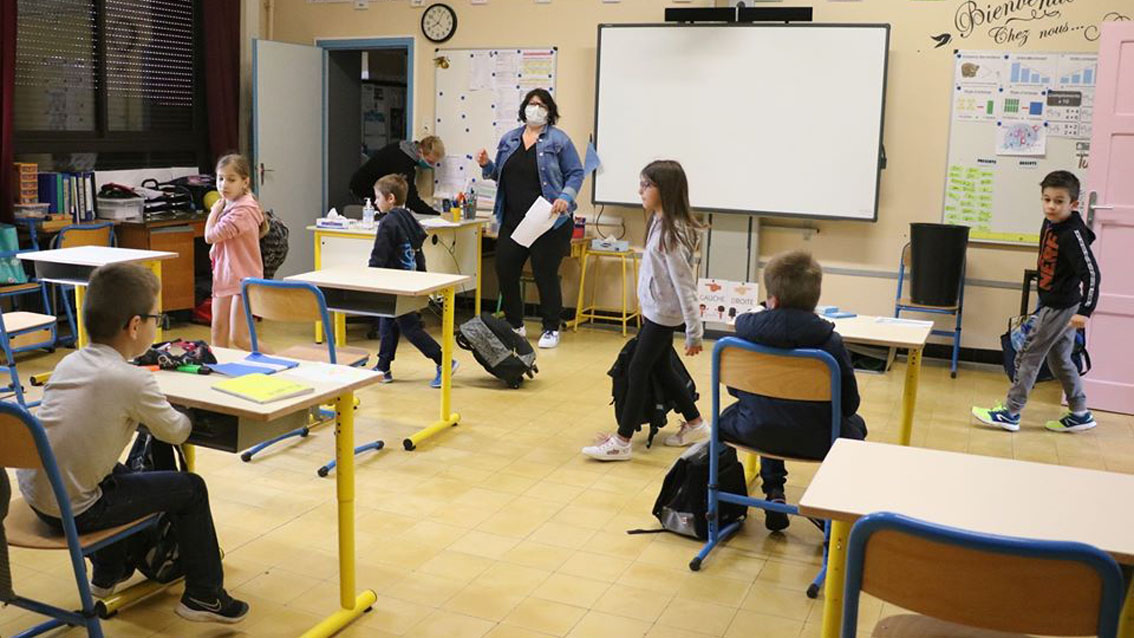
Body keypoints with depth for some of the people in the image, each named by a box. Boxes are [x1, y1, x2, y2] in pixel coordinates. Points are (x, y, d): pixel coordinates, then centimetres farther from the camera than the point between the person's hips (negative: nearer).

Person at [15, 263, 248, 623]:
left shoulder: (69, 363, 4)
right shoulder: (133, 381, -18)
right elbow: (175, 433, -5)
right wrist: (186, 418, 15)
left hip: (32, 492, 8)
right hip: (73, 512, -8)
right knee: (190, 489, 4)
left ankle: (108, 575, 52)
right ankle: (204, 596, 15)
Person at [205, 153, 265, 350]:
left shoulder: (243, 209, -19)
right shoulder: (227, 205, 11)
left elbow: (210, 235, -17)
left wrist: (215, 209, -6)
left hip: (242, 277, -9)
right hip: (223, 275, 9)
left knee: (238, 338, -9)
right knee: (218, 330, 10)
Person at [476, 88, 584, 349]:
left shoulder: (558, 139, -2)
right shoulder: (509, 139, 12)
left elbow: (575, 174, -3)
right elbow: (499, 175, 18)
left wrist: (566, 197, -18)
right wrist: (486, 165, -1)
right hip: (512, 220, 5)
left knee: (545, 274, 1)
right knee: (505, 271, 4)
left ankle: (551, 329, 17)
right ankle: (514, 324, 23)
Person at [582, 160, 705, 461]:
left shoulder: (672, 233, -23)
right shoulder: (659, 223, 6)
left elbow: (684, 284, -23)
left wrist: (693, 332, -22)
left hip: (663, 314, -10)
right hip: (655, 310, 10)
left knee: (638, 370, -3)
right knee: (661, 368, 18)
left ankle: (622, 441, 7)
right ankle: (695, 424, 32)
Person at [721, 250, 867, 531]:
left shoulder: (746, 330, -11)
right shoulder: (830, 341, -16)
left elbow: (734, 388, 2)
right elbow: (849, 403, -7)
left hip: (754, 434, 2)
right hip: (814, 442, -2)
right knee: (856, 425, 31)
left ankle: (773, 492, 30)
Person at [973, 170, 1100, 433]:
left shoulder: (1072, 234, -23)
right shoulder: (1050, 224, 2)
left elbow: (1091, 273, -26)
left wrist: (1084, 311, -31)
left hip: (1060, 307, -9)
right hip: (1053, 303, 9)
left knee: (1028, 355, -3)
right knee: (1059, 359, 16)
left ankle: (1010, 413, 5)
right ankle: (1080, 414, 26)